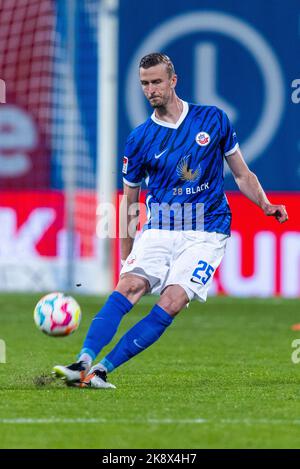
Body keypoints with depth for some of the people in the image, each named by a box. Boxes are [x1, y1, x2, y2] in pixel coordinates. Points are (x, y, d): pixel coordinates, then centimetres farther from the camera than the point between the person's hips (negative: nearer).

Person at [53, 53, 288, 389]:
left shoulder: (213, 119, 6)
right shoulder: (140, 139, 7)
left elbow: (242, 174, 14)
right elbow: (129, 200, 15)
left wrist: (265, 204, -3)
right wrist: (125, 257, 15)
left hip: (207, 232, -1)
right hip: (158, 230, 1)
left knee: (171, 304, -21)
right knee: (128, 286, -24)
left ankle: (102, 369, -24)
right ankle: (84, 363, -34)